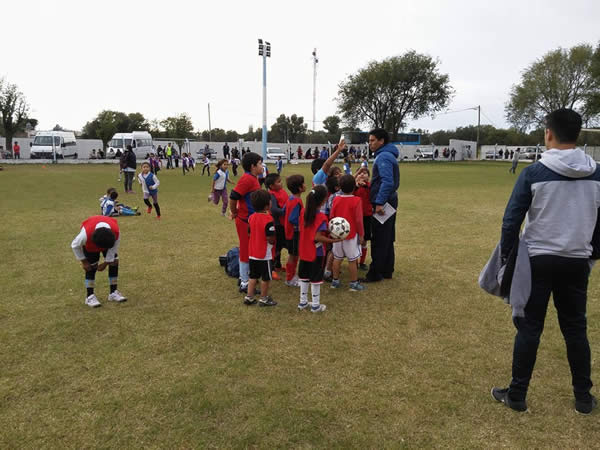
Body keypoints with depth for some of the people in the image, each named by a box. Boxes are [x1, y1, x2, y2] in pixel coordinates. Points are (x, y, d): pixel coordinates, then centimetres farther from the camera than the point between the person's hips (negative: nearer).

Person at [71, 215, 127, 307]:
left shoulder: (116, 231, -40)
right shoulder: (86, 233, -43)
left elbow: (114, 247, -19)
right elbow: (75, 246, -22)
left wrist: (106, 262, -16)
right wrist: (84, 261, -15)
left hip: (109, 241, 2)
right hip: (90, 244, -2)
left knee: (114, 262, -6)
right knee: (91, 267, -9)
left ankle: (113, 293, 6)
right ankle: (89, 296, 2)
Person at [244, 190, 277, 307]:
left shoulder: (251, 217, 1)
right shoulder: (268, 220, -21)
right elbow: (270, 239, -22)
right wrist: (273, 241, -1)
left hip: (252, 253, 7)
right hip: (265, 254, -7)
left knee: (253, 276, 18)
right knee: (266, 278, 9)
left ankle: (249, 297, 23)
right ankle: (264, 299, 19)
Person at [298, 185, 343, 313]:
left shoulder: (304, 212, -1)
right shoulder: (321, 217, -21)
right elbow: (318, 237, -26)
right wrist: (333, 240, -20)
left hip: (304, 251, 6)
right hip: (316, 253, -6)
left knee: (304, 276, 17)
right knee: (316, 278, 7)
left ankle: (303, 302, 29)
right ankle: (315, 305, 18)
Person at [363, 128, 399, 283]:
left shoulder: (383, 157, -16)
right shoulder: (389, 155, 16)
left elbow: (387, 182, -26)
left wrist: (379, 203, -26)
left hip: (382, 203, -10)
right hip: (389, 201, 10)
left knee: (379, 241, -3)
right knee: (387, 239, 15)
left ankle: (375, 273, 5)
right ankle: (387, 270, 23)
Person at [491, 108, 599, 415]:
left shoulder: (534, 172, -11)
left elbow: (512, 220, -11)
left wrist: (506, 256, 2)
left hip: (538, 260, -3)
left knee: (529, 328, 5)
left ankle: (516, 396, 15)